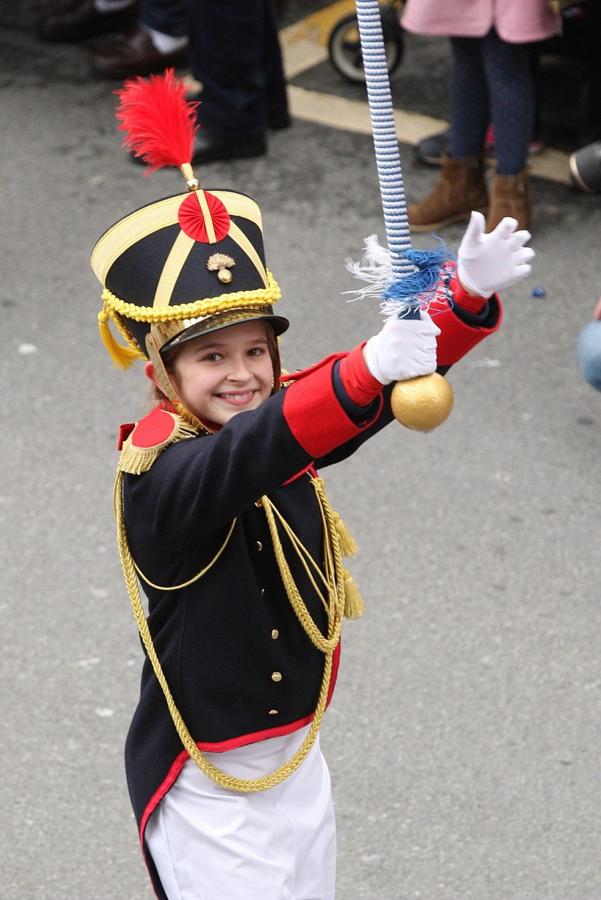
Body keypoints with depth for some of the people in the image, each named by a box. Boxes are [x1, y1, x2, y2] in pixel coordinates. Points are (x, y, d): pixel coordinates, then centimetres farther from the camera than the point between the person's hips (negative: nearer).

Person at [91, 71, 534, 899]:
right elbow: (244, 458, -44)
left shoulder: (284, 418, -3)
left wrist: (471, 294, -32)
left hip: (295, 760, 7)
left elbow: (396, 386, -14)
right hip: (204, 784, -7)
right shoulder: (156, 472, -23)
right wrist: (368, 370, -58)